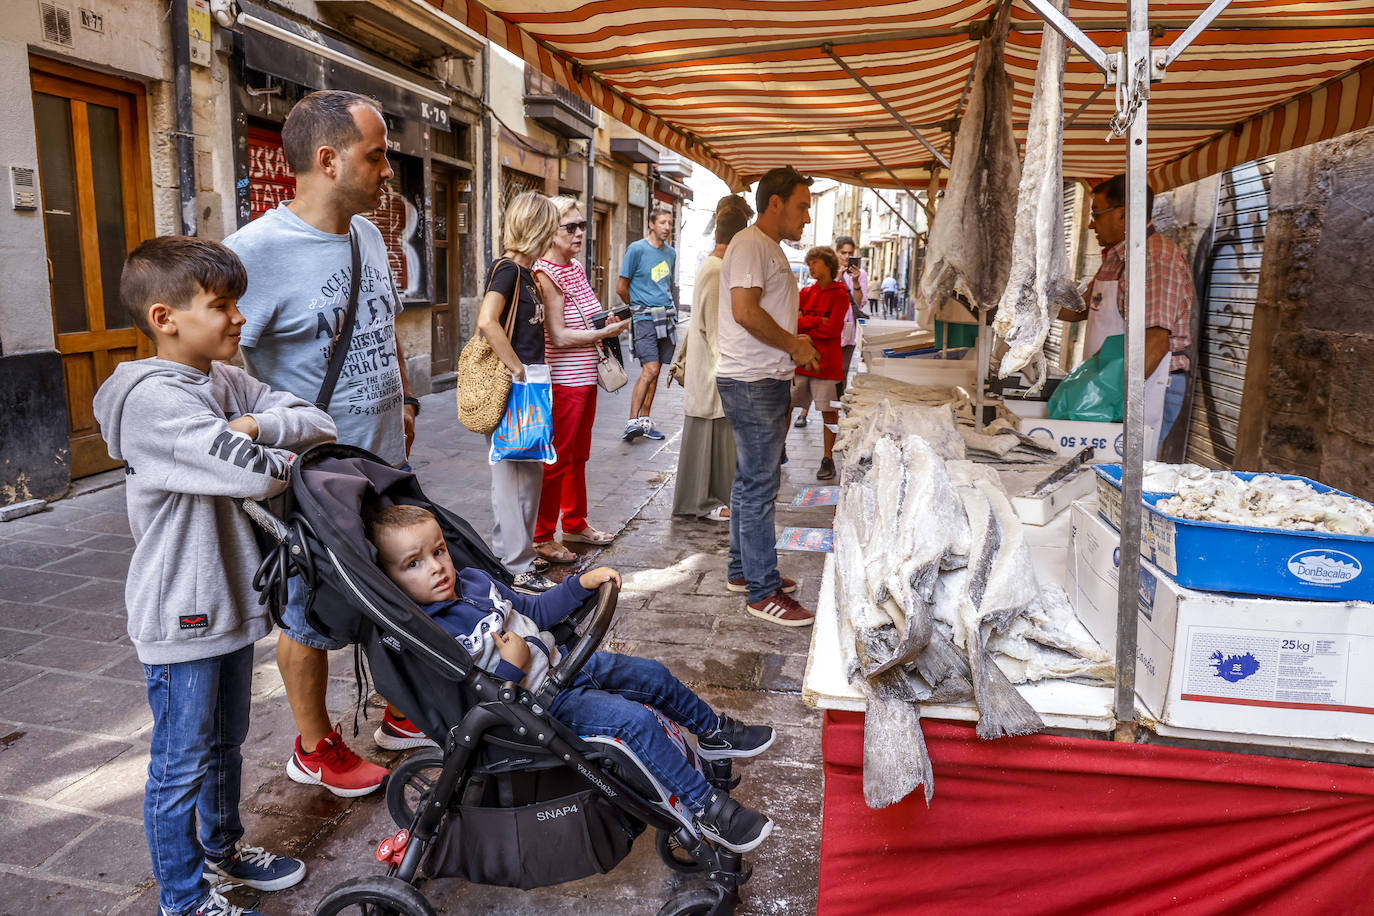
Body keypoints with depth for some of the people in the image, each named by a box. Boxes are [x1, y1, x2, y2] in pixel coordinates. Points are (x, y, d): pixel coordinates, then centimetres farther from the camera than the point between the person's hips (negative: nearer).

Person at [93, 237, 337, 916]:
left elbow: (319, 425, -2)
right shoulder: (154, 397, -22)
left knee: (225, 744, 25)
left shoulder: (227, 383, 5)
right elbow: (251, 475, -28)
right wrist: (289, 458, -8)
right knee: (181, 764, 8)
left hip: (229, 598, 8)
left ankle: (221, 848, 45)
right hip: (182, 614, -8)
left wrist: (253, 425, -19)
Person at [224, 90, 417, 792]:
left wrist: (404, 399, 20)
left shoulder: (367, 233, 6)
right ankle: (314, 748, 33)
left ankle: (400, 714, 42)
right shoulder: (256, 250, -21)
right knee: (313, 618, 11)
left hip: (386, 467, 8)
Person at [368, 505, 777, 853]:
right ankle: (707, 809, -6)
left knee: (654, 674, 11)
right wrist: (510, 669, -27)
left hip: (560, 662, 9)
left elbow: (532, 611, 15)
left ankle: (712, 731, 36)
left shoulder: (473, 580, 1)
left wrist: (582, 583, 9)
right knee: (635, 719, -21)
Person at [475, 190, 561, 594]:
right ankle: (515, 570, 5)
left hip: (527, 389, 10)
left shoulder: (525, 272, 15)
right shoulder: (507, 269, -13)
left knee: (530, 473, 16)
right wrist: (519, 370, -22)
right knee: (511, 475, -3)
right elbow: (487, 322, -28)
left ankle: (521, 558, 28)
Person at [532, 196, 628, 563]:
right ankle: (541, 538, 9)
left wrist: (606, 322, 7)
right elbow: (559, 336, -20)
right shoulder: (545, 274, -15)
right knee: (556, 460, -2)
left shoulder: (576, 267, 12)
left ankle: (575, 524, 31)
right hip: (562, 380, -9)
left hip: (585, 377, 9)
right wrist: (608, 331, -15)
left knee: (578, 456, 18)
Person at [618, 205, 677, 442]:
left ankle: (644, 420, 14)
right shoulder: (637, 249, -5)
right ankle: (632, 421, -13)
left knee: (654, 371, 7)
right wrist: (639, 308, 9)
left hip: (667, 316, 6)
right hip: (645, 318, -6)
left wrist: (669, 308, 17)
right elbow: (621, 288, -2)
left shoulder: (670, 253, 14)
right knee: (650, 369, -17)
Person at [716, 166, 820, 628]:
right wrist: (794, 345, -14)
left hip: (768, 381, 11)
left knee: (751, 481, 16)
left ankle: (744, 570, 28)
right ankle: (764, 592, 0)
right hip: (750, 383, -11)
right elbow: (745, 311, -24)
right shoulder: (749, 245, -12)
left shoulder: (770, 249, 20)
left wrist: (793, 340, 12)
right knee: (759, 487, -7)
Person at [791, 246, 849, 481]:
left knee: (829, 411, 0)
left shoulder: (840, 295, -2)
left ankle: (828, 460, 9)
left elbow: (832, 330, -13)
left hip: (825, 362, -5)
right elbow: (792, 320, -1)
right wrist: (818, 322, -13)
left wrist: (804, 329, -5)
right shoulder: (806, 292, 12)